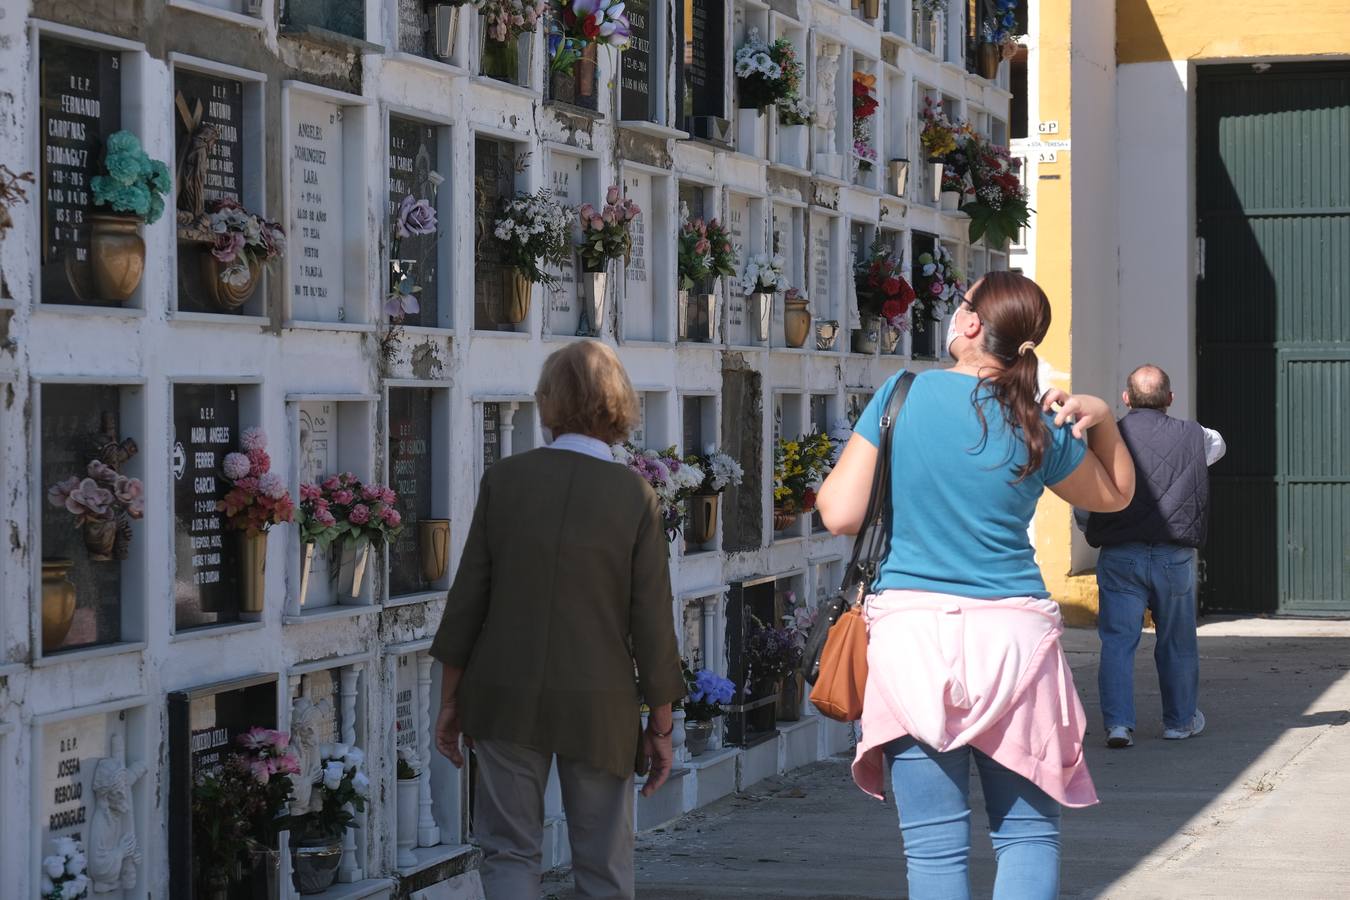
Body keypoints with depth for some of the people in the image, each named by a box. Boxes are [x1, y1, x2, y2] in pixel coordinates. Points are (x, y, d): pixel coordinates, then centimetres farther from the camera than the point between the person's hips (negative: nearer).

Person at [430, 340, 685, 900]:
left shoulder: (505, 479, -4)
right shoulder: (636, 497, -7)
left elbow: (467, 597, -1)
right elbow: (651, 623, -6)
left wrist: (450, 699, 9)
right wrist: (661, 726, 4)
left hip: (507, 700, 1)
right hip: (597, 707, -1)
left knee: (510, 853, 11)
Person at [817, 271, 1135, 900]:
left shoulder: (900, 396, -3)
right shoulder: (1040, 428, 2)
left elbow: (841, 515, -1)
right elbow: (1115, 494, 21)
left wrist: (830, 482, 18)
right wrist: (1101, 418, 12)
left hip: (911, 631, -1)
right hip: (1013, 635, 1)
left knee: (935, 846, 2)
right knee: (1028, 832, 8)